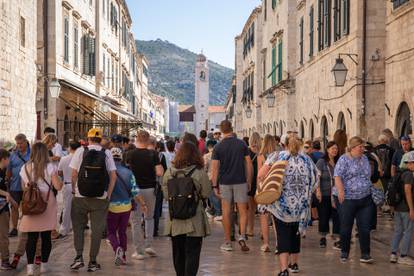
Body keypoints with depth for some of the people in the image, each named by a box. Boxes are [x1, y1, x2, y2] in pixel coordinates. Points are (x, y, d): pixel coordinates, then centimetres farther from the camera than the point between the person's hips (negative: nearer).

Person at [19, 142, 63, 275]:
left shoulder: (25, 168, 3)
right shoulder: (50, 167, -6)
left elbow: (23, 187, 12)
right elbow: (58, 186, -9)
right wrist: (61, 181, 12)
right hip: (47, 204, -2)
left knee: (32, 237, 4)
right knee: (46, 236, 8)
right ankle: (44, 265, 14)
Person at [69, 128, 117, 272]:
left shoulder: (80, 151, -1)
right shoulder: (107, 153, 2)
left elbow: (74, 174, -4)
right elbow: (113, 175, -2)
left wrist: (73, 190, 9)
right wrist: (108, 195, 4)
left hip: (80, 197, 0)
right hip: (100, 198, 1)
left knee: (78, 227, 13)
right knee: (97, 230, 7)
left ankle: (79, 257, 4)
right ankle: (92, 262, 11)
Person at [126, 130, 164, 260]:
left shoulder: (130, 154, -7)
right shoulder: (153, 154, -6)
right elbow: (159, 172, -12)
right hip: (150, 189, 2)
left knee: (136, 220, 6)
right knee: (149, 218, 21)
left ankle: (139, 251, 7)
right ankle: (149, 245, 12)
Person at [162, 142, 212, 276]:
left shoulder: (169, 172, -4)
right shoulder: (199, 173, -12)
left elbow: (166, 194, 0)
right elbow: (206, 194, -6)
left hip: (175, 221, 3)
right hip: (194, 221, -3)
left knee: (178, 253, 17)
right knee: (192, 253, 2)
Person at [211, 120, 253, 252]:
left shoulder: (218, 147, -4)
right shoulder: (242, 144, 0)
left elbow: (215, 168, -6)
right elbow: (249, 164, 0)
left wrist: (215, 186, -1)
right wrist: (249, 181, 9)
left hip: (225, 183, 0)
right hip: (240, 181, 0)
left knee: (226, 212, 7)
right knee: (243, 211, 7)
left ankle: (227, 242, 12)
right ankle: (242, 236, -11)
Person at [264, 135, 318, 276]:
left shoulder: (278, 157, -3)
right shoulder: (307, 160, 5)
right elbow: (314, 183, 4)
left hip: (282, 205, -3)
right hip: (301, 206, 3)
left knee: (283, 234, -3)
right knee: (295, 233, 20)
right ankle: (294, 263, 34)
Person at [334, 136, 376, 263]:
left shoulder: (365, 159, 13)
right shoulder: (344, 159, -5)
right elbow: (337, 176, -15)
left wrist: (371, 190, 17)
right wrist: (340, 190, -29)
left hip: (365, 200, 4)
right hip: (348, 199, -4)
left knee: (365, 228, 2)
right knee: (346, 228, 7)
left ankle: (365, 255, 8)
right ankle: (344, 253, 23)